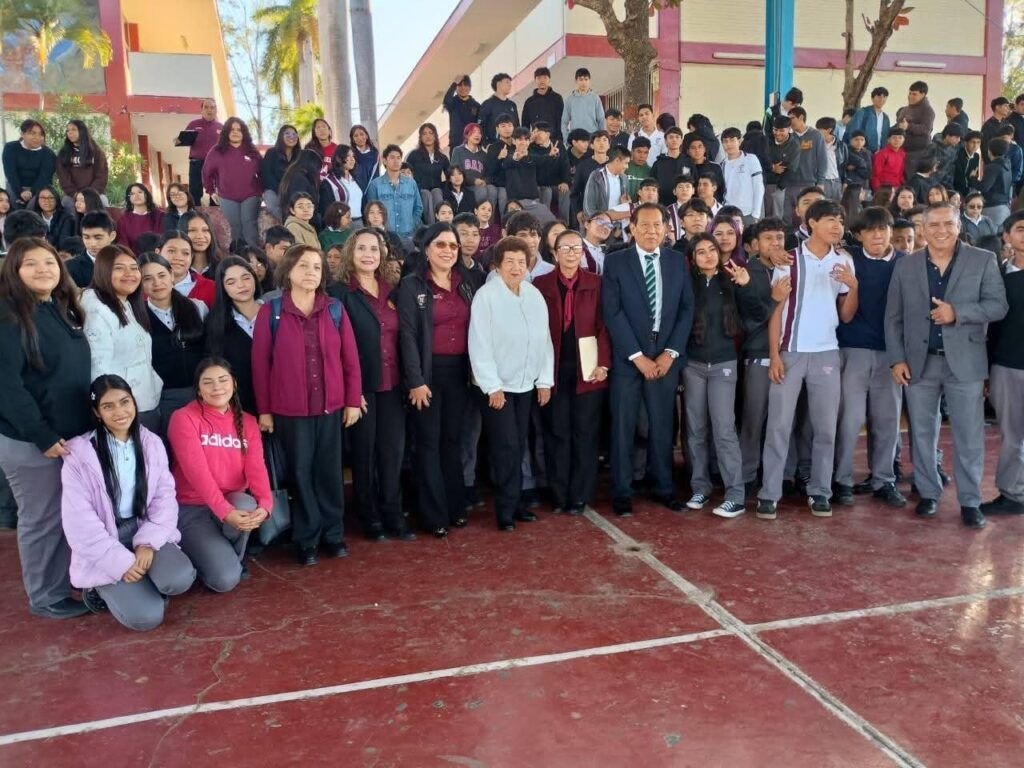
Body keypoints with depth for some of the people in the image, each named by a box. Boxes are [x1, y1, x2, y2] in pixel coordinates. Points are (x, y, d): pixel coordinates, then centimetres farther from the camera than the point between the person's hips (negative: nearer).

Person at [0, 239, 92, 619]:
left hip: (73, 433, 7)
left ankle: (63, 584, 32)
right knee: (42, 519, 5)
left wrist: (87, 423, 10)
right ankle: (45, 597, 21)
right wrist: (43, 436, -20)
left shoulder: (63, 310, 9)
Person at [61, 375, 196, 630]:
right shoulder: (79, 453, -9)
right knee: (147, 616, -20)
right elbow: (79, 521, -12)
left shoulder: (151, 443, 3)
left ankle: (142, 587, 6)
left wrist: (148, 542, -15)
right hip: (104, 546, -3)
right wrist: (120, 562, -17)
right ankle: (103, 589, 10)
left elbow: (165, 496, 0)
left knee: (180, 579, -27)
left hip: (144, 530, 3)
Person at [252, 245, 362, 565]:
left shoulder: (335, 309, 2)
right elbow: (260, 362, -2)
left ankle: (333, 533, 23)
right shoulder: (271, 311, -4)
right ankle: (306, 538, 18)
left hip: (331, 406, 2)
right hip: (290, 408, -2)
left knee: (329, 470, 10)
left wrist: (353, 400, 3)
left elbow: (350, 357, 4)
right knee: (300, 472, 6)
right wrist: (264, 409, -2)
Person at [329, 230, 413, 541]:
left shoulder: (391, 289, 10)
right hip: (361, 386, -5)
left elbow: (400, 337, 12)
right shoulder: (340, 293, -6)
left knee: (393, 451, 8)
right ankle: (370, 519, 18)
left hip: (392, 385, 5)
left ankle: (393, 517, 19)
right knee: (364, 453, 6)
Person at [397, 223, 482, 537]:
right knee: (428, 441, 2)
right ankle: (435, 515, 10)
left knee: (453, 438, 13)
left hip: (460, 369, 4)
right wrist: (415, 380, -16)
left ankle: (456, 507, 23)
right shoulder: (412, 285, -4)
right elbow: (407, 334, -9)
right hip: (428, 370, -4)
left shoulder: (469, 281, 8)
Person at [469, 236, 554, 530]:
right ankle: (506, 507, 9)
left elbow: (544, 339, 6)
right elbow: (479, 344, -13)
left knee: (519, 445, 12)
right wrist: (492, 386, -15)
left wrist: (545, 380, 3)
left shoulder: (535, 295, 3)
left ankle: (515, 500, 25)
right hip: (497, 384, -5)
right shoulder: (486, 295, -12)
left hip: (526, 383, 5)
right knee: (506, 446, -3)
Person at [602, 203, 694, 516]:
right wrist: (637, 356, -12)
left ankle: (664, 487, 23)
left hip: (665, 356, 2)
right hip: (628, 357, -2)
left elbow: (687, 308, 5)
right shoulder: (615, 262, -1)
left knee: (662, 425, 9)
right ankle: (622, 492, 14)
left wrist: (671, 352, -5)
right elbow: (612, 313, -8)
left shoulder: (677, 261, 7)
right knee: (623, 427, 3)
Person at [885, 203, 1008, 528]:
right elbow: (893, 317, 5)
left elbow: (998, 305, -4)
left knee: (969, 436, 3)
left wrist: (957, 313, -19)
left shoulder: (983, 260, 1)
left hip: (965, 361, -2)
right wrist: (897, 359, -3)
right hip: (919, 362, 2)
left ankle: (970, 501, 14)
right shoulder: (906, 265, 5)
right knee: (922, 433, 9)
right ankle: (928, 493, 22)